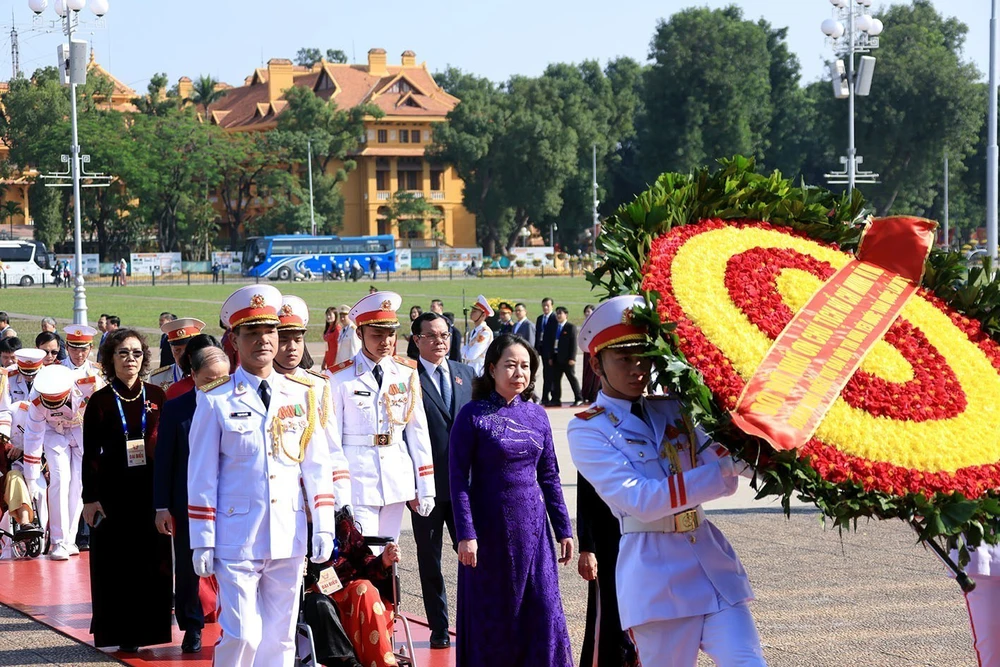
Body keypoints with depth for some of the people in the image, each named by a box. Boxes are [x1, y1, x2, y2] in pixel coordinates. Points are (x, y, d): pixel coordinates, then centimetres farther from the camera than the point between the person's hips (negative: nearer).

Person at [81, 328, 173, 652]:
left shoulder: (156, 396, 5)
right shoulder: (101, 401, 0)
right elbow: (90, 454, 0)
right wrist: (90, 497, -7)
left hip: (151, 489, 2)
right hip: (113, 490, -2)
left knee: (152, 561, 3)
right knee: (116, 563, 1)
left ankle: (148, 627, 13)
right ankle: (121, 633, 8)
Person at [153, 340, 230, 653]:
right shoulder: (175, 409, 0)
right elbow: (163, 460, 1)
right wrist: (162, 506, -2)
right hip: (188, 505, 1)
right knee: (188, 568, 10)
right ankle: (191, 629, 23)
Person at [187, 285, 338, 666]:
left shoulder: (302, 396, 7)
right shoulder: (216, 400, -2)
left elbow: (317, 466, 9)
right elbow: (202, 476, -1)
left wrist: (324, 528, 3)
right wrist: (202, 542, -4)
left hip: (289, 539, 3)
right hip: (237, 539, -3)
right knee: (242, 636, -8)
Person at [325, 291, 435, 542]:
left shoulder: (407, 372, 7)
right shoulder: (340, 378, -5)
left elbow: (418, 430, 8)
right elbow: (331, 439, -4)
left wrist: (425, 488, 6)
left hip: (398, 477, 4)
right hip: (358, 478, -4)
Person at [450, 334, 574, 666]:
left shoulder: (536, 414, 5)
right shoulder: (473, 415, -7)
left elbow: (549, 476, 10)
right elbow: (458, 479, -9)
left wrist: (564, 529, 8)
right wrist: (466, 534, -15)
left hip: (532, 527, 3)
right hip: (490, 529, -3)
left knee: (544, 613, 0)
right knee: (492, 617, 6)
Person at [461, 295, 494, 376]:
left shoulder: (486, 332, -15)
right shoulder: (473, 331, 12)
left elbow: (471, 355, -19)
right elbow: (464, 354, 15)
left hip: (479, 371, -8)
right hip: (470, 368, 8)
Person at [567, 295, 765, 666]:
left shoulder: (672, 409, 13)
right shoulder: (587, 430, -2)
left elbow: (724, 477, 5)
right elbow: (640, 501, -15)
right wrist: (721, 474, -18)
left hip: (712, 558, 5)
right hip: (657, 575, -5)